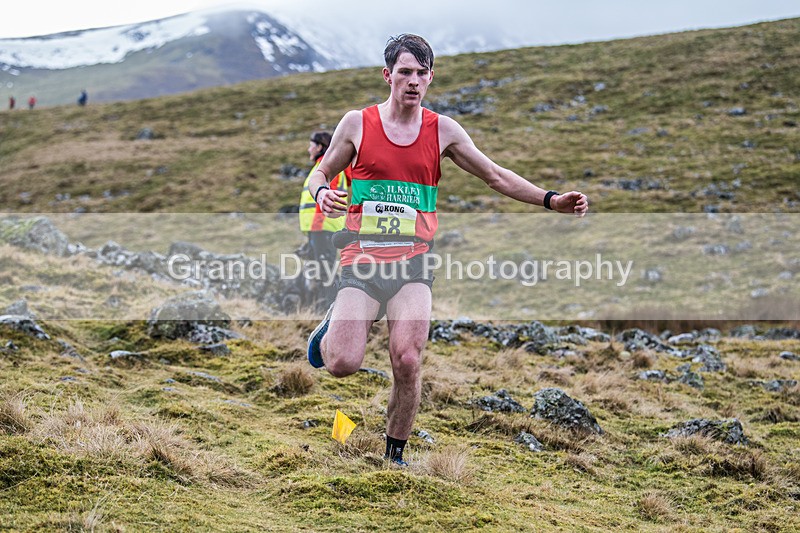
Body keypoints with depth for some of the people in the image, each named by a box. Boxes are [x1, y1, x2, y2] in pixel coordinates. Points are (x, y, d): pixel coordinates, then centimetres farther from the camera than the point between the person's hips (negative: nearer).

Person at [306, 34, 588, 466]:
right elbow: (320, 173, 12)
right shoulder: (357, 123, 2)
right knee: (343, 364, -14)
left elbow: (495, 176, 11)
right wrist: (322, 193, -12)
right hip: (363, 258, -1)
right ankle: (330, 329, 24)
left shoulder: (443, 130, 6)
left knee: (407, 362, -13)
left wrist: (551, 200, 1)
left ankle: (395, 454, 9)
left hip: (413, 262, 1)